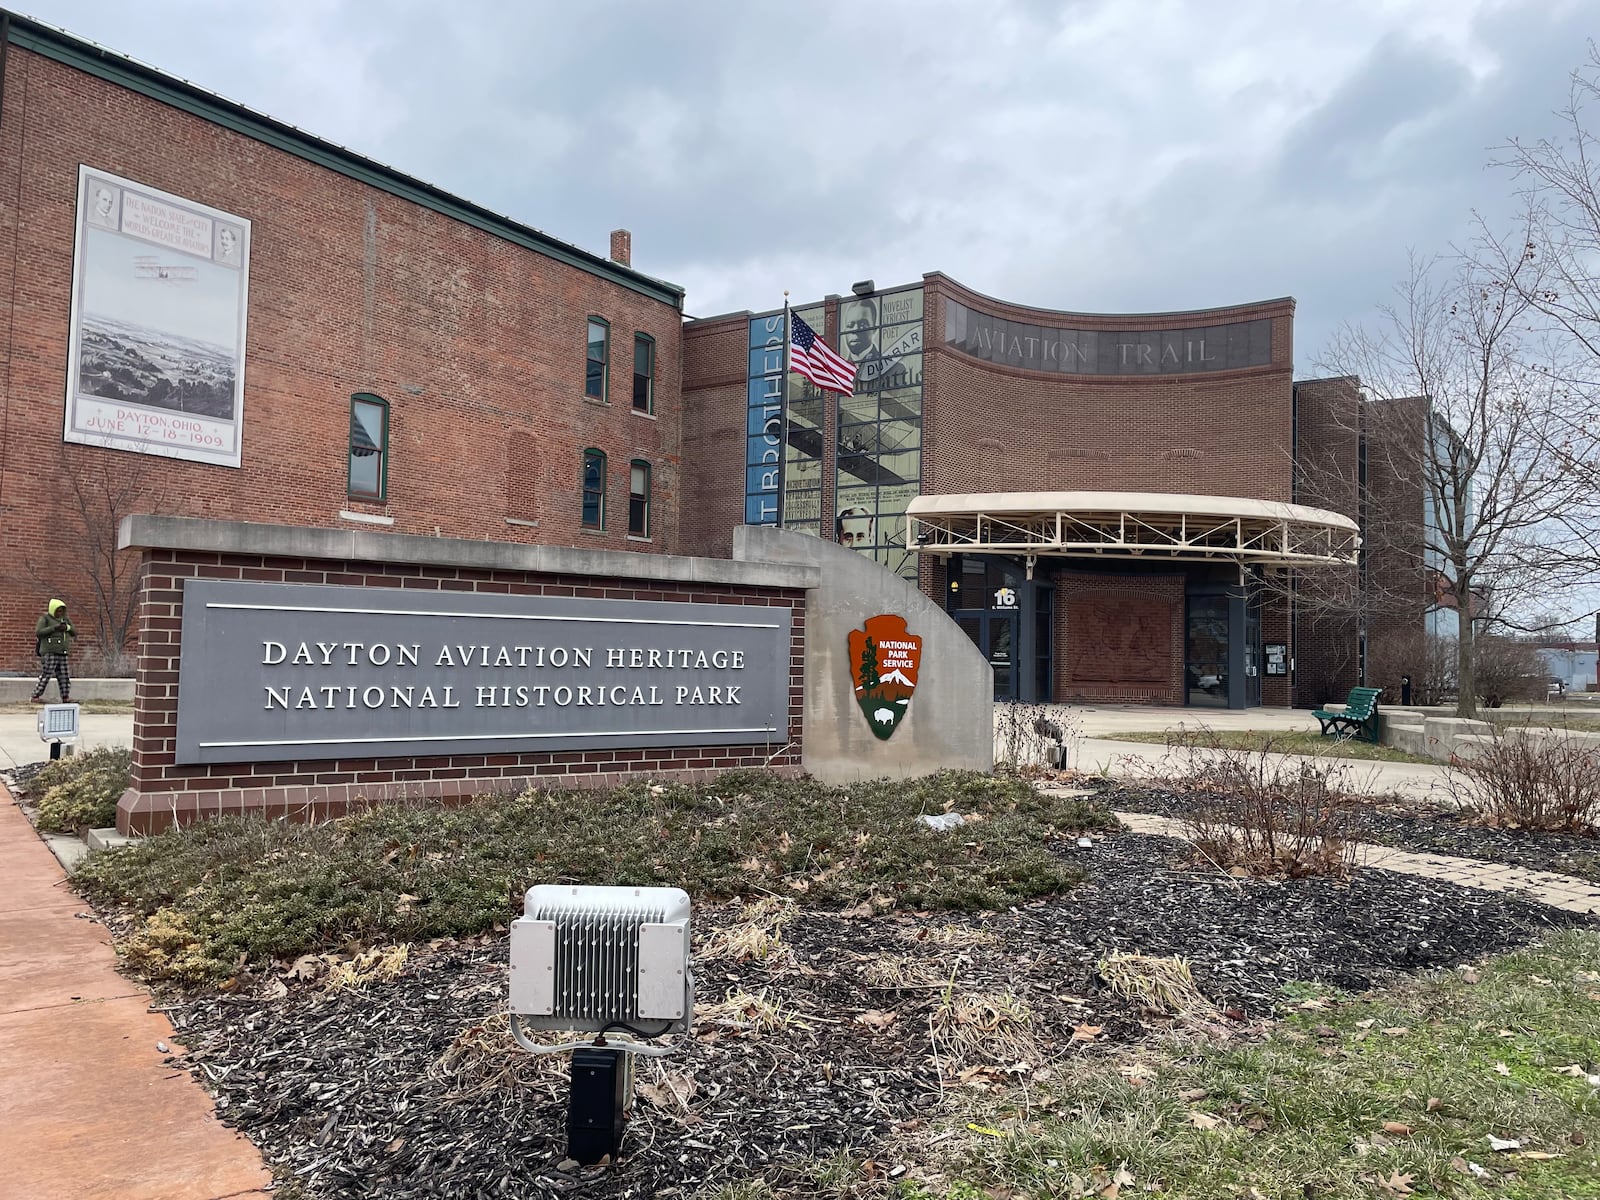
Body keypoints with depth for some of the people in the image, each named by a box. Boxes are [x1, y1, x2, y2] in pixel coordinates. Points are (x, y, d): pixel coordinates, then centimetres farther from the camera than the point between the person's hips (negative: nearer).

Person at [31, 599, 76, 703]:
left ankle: (65, 698, 5)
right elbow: (38, 632, -14)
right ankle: (35, 697, -6)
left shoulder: (65, 620, 16)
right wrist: (54, 628, -20)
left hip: (62, 654, 6)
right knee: (46, 675, -10)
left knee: (64, 676, 3)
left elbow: (74, 633, 11)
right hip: (49, 652, -6)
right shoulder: (44, 619, -1)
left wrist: (67, 628, -9)